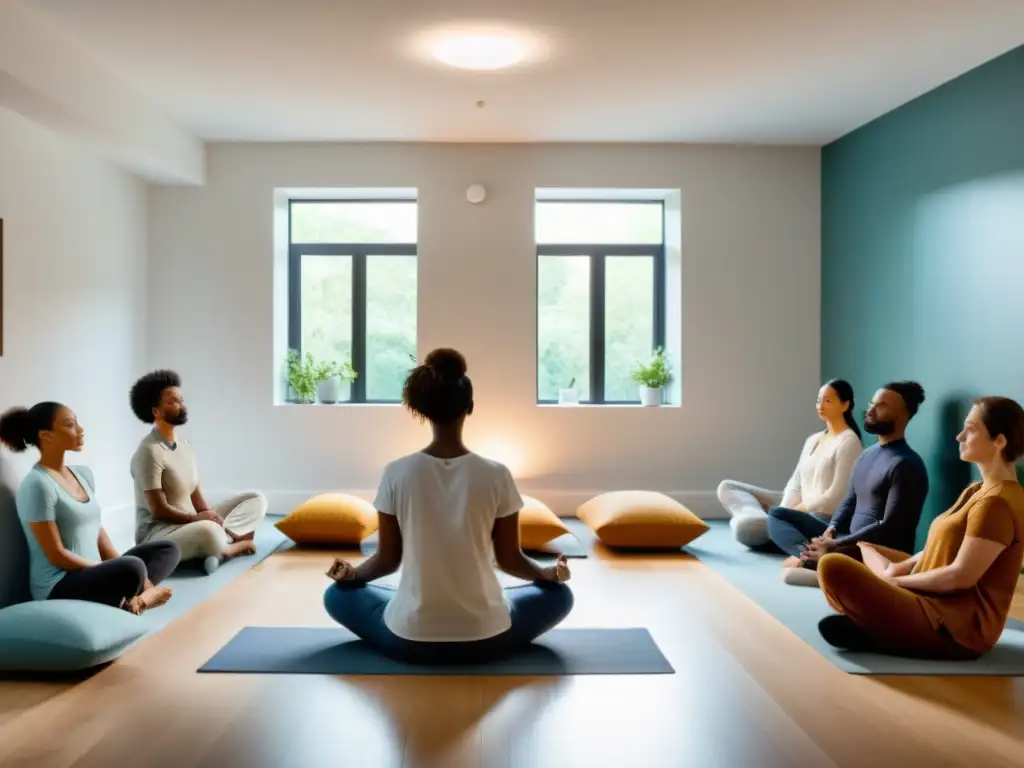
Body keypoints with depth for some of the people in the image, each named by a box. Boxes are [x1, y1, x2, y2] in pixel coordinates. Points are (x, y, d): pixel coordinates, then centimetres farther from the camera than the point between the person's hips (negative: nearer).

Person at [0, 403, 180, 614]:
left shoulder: (83, 474, 11)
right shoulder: (37, 485, -15)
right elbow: (57, 555, -16)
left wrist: (117, 569, -1)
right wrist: (118, 572, -13)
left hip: (93, 572, 9)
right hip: (58, 586, -9)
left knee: (168, 550, 5)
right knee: (132, 568, -34)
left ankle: (133, 596, -17)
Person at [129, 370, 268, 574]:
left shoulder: (184, 444, 10)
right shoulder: (149, 451, -16)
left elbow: (196, 497, 7)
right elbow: (159, 510, -19)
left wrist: (215, 520, -6)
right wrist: (197, 519, -17)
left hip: (189, 523, 9)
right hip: (157, 534, -9)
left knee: (257, 500, 4)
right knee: (208, 532, -42)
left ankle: (223, 543, -18)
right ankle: (235, 545, -8)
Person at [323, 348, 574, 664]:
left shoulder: (396, 473, -9)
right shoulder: (496, 475, -10)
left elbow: (388, 559, 0)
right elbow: (510, 560, 0)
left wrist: (351, 572, 21)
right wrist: (550, 573, 20)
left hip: (410, 639, 0)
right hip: (484, 639, 0)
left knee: (339, 594, 28)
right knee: (558, 594, 27)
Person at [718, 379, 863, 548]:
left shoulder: (848, 441, -9)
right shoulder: (813, 439, 16)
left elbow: (836, 495, -15)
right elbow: (795, 482, 10)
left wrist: (796, 510, -13)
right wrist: (785, 510, -8)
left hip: (820, 516, -9)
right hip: (797, 508, 9)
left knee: (744, 527, -33)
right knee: (727, 487, 3)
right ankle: (761, 520, -18)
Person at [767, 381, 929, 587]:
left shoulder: (906, 465, -15)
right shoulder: (867, 455, 15)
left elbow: (889, 528, -21)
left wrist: (835, 546, -21)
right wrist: (831, 530, -3)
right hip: (847, 541, 10)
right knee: (778, 514, 1)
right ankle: (811, 556, -21)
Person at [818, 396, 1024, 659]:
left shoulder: (997, 503, -18)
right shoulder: (979, 491, 14)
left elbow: (960, 577, -22)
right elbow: (945, 547, 19)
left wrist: (898, 580, -9)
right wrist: (901, 567, 2)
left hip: (956, 626, -11)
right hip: (942, 605, 11)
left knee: (833, 567, -26)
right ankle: (875, 624, 1)